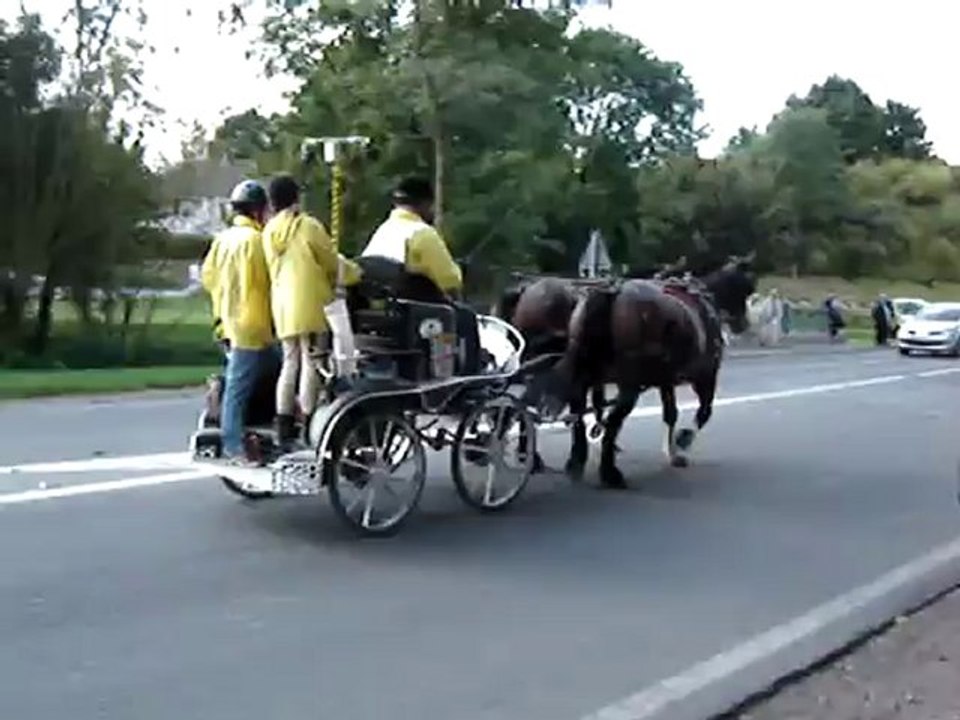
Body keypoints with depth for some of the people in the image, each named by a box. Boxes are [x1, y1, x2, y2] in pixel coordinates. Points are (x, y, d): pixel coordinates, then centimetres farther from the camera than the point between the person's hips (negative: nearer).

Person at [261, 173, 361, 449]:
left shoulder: (269, 232, 11)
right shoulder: (308, 225, -8)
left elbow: (274, 269, 15)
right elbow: (332, 262, -2)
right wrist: (355, 273, 18)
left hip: (282, 305, 6)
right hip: (310, 304, -6)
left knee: (290, 364, 11)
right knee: (311, 363, -4)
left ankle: (284, 429, 10)